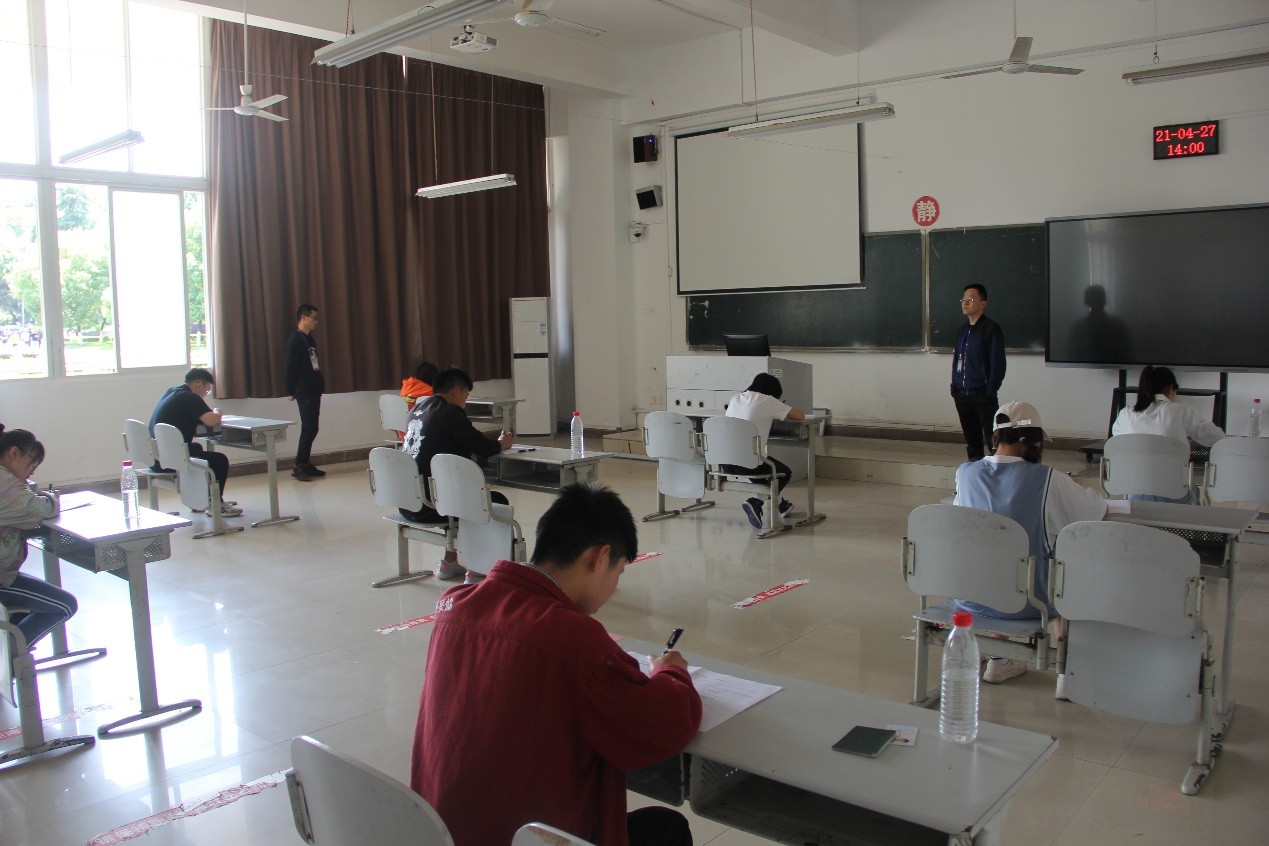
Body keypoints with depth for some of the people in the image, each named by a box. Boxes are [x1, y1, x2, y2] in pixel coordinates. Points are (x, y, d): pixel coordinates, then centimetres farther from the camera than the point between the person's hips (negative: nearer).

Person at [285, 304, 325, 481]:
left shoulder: (309, 339, 15)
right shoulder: (295, 340, -11)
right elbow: (290, 367, -13)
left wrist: (320, 384, 13)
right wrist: (290, 391, -13)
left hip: (313, 391, 9)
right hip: (304, 392, -9)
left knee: (311, 428, 10)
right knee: (309, 429, -10)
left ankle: (306, 464, 16)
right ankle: (298, 466, -5)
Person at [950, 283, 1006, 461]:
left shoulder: (991, 329, -8)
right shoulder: (962, 330, 12)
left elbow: (998, 364, -11)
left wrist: (990, 392, -13)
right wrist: (954, 386, 10)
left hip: (982, 394, -6)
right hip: (962, 394, 6)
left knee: (993, 438, -6)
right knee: (971, 440, 13)